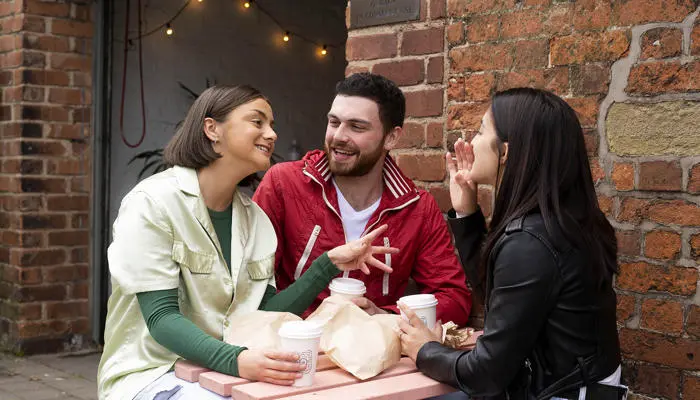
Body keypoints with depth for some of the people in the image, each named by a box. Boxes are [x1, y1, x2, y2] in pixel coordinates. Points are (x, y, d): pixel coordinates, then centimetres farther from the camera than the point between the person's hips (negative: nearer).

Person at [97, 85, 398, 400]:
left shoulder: (255, 218, 7)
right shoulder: (152, 202, -13)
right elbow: (161, 317, -19)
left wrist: (329, 265, -6)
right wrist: (235, 360, -35)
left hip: (221, 371, 6)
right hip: (152, 373, -6)